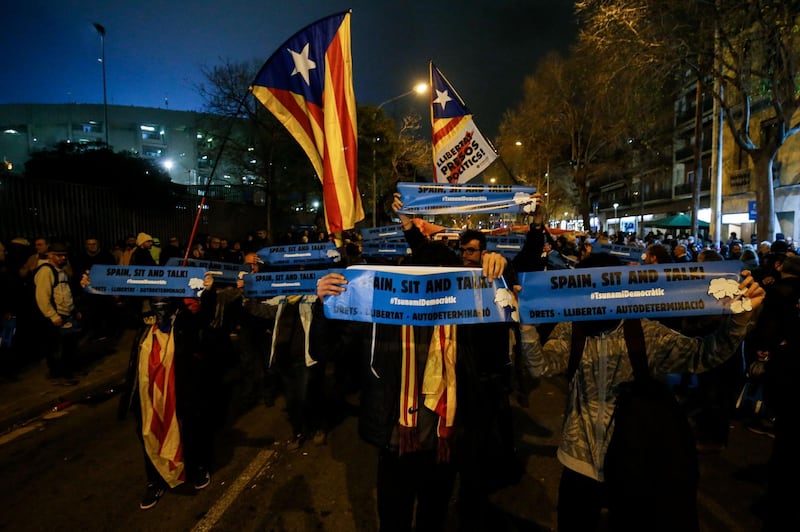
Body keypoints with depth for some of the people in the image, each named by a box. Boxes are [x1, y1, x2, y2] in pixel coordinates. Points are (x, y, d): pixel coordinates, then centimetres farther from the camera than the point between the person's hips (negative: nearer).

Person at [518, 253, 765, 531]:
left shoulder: (647, 332, -5)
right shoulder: (570, 330, -7)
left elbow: (703, 353, -13)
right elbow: (541, 364, -20)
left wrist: (740, 315, -29)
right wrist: (528, 325, -39)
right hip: (581, 462, 0)